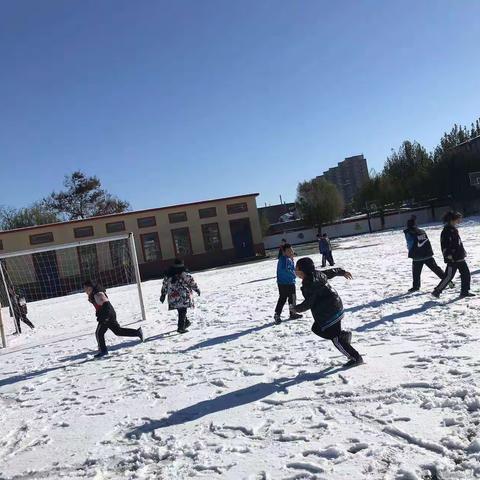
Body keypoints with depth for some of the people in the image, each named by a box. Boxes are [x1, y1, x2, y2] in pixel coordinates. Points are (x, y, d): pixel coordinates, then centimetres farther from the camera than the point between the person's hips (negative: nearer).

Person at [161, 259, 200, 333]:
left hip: (173, 298, 5)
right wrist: (197, 289, 8)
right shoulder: (184, 274, -11)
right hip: (183, 297, -5)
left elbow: (164, 285, 11)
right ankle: (181, 328, -1)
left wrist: (163, 294, 19)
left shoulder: (168, 275, 6)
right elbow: (192, 282, -5)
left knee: (180, 311, 19)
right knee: (182, 312, 0)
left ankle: (186, 322, 34)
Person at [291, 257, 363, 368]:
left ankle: (356, 358, 8)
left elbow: (308, 303, -20)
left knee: (335, 338, -1)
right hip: (334, 308, 10)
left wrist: (297, 309, -4)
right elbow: (332, 271, 20)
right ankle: (343, 334, 17)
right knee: (316, 329, 18)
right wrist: (342, 272, 38)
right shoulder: (317, 274, 4)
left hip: (329, 313, -10)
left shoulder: (309, 283, -24)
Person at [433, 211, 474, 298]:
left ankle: (465, 291, 17)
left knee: (466, 273, 9)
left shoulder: (454, 229, 14)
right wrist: (448, 256, -25)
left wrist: (463, 253, 24)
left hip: (460, 257, 10)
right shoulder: (447, 231, -16)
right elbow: (445, 245, -22)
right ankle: (437, 291, 4)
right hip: (453, 259, -10)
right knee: (449, 276, -5)